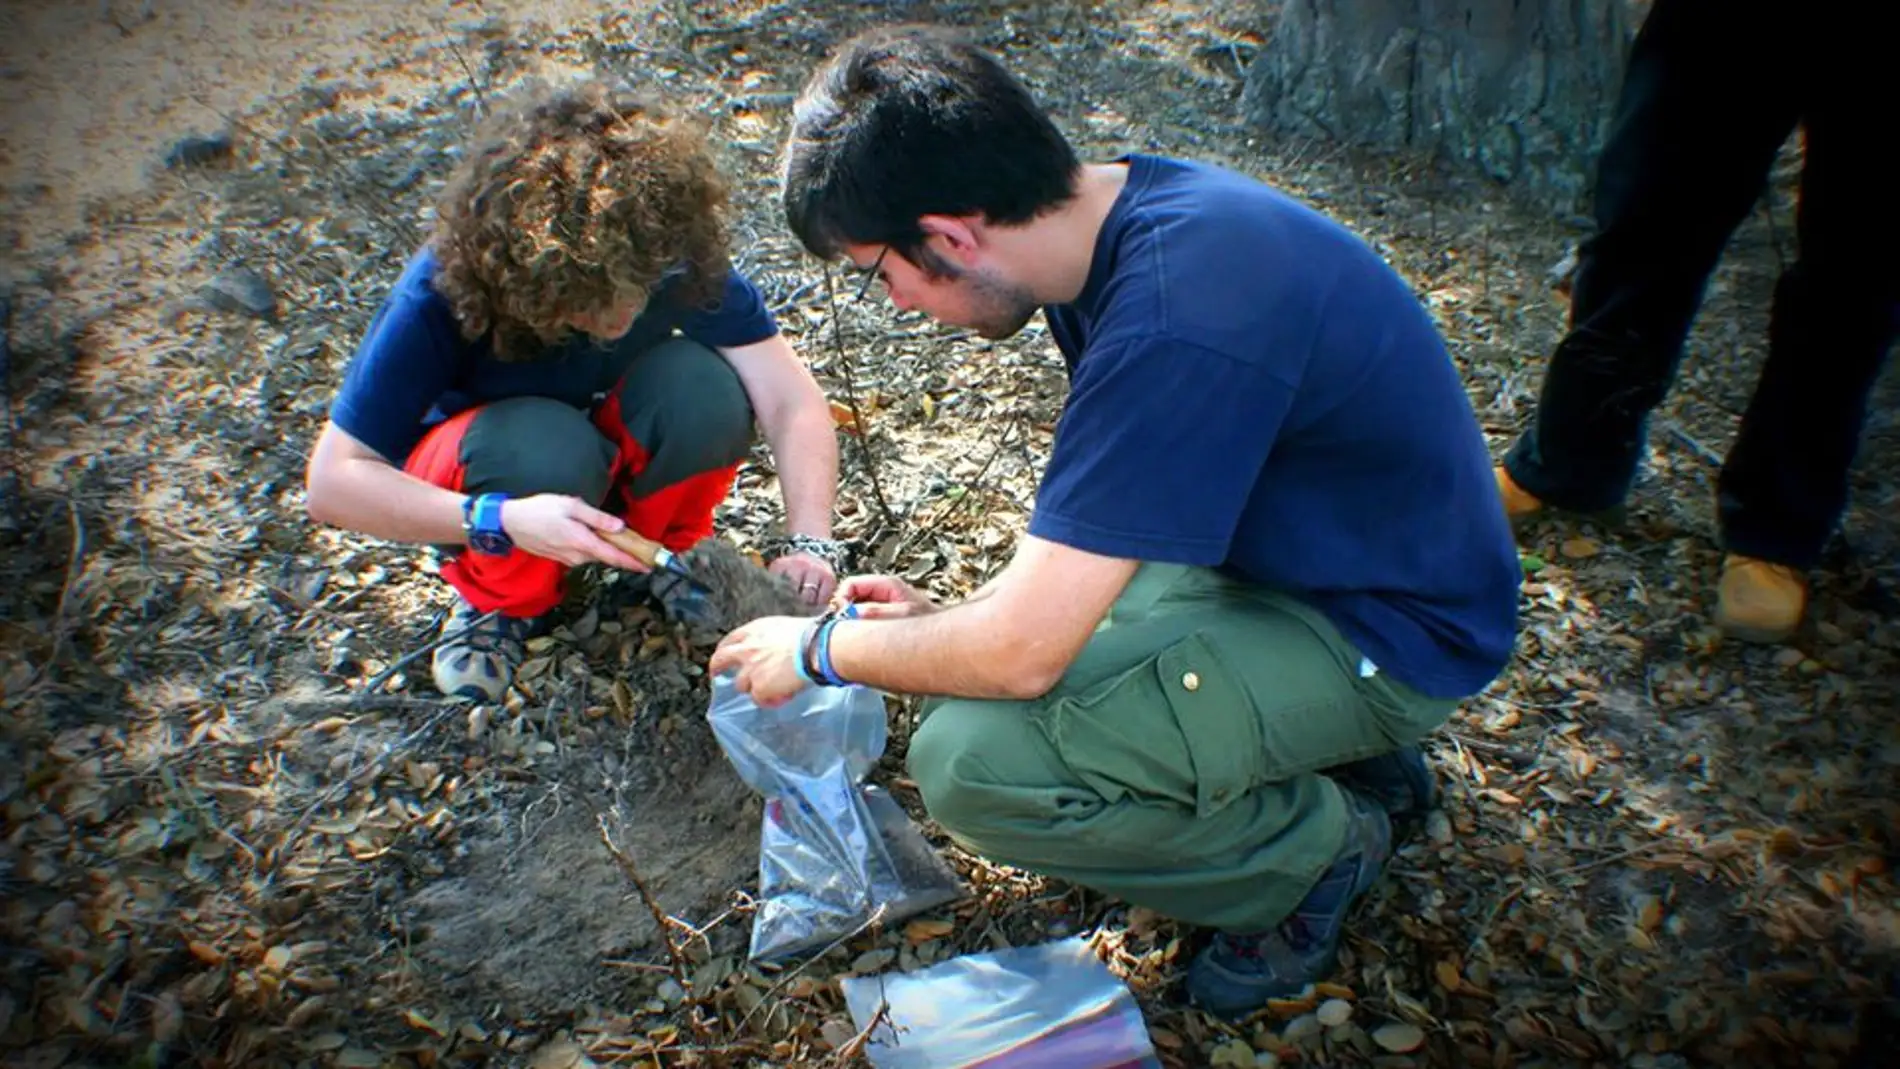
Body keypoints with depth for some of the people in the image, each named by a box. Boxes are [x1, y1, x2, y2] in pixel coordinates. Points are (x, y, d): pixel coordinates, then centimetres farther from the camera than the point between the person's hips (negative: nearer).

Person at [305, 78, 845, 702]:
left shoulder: (677, 258, -28)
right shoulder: (441, 296, -32)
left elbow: (793, 401, -30)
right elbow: (332, 481, -30)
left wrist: (808, 544, -45)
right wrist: (502, 521, -45)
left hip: (610, 452, 2)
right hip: (471, 466, -2)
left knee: (704, 386, -32)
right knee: (544, 449, -39)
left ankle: (669, 555, -2)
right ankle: (501, 601, -6)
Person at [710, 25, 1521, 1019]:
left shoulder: (1175, 320, -33)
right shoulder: (1125, 203, -3)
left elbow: (1017, 653, -29)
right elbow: (1107, 497, 9)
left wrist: (821, 651, -10)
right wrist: (947, 612, 2)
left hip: (1388, 634, -9)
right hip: (1288, 545, 9)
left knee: (972, 760, -23)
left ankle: (1315, 846, 1)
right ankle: (1354, 755, 17)